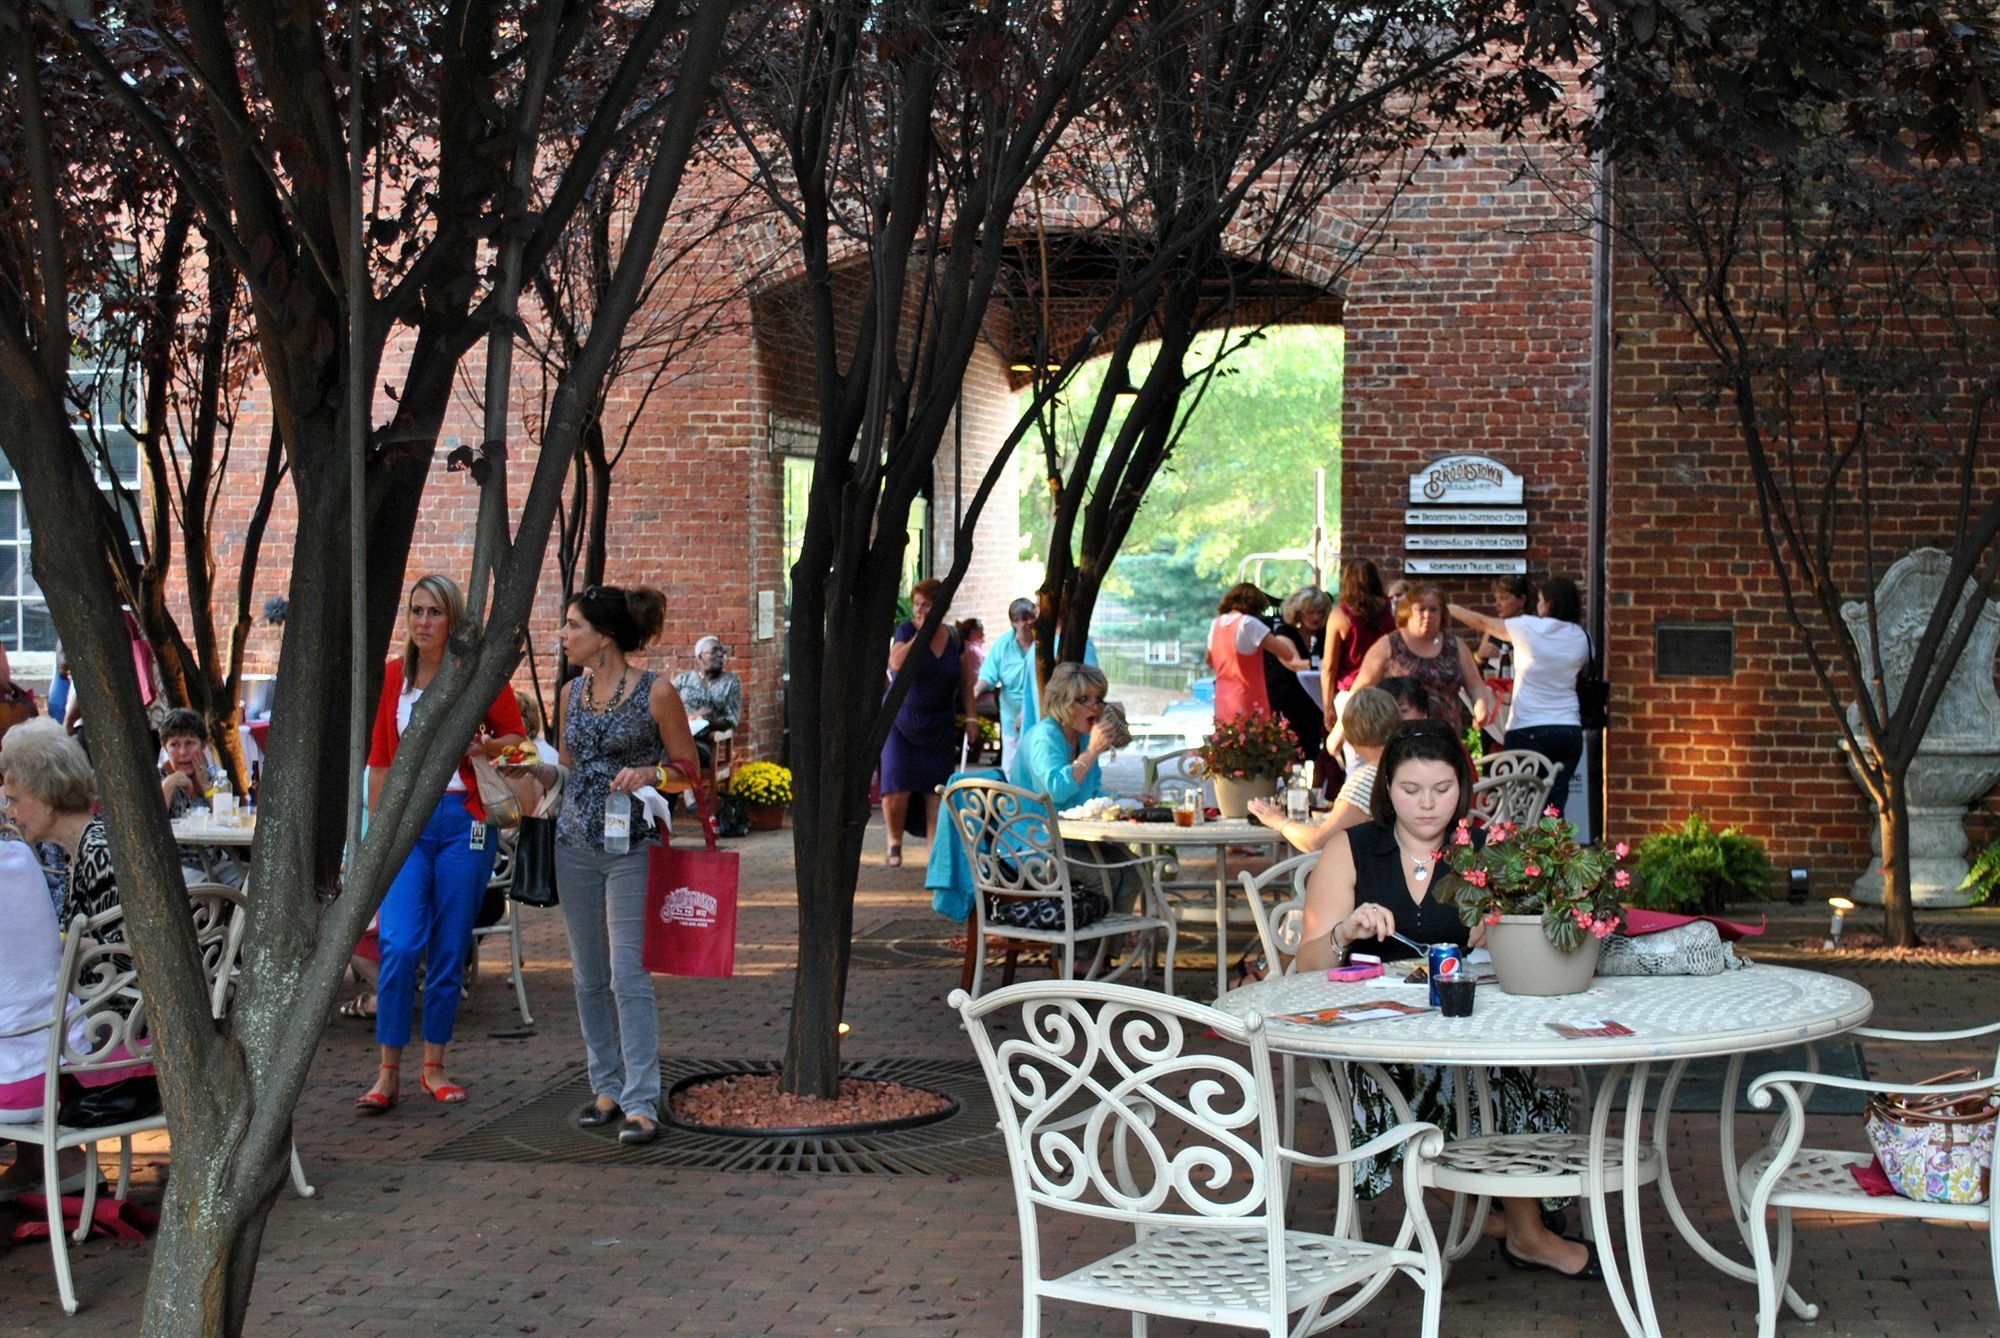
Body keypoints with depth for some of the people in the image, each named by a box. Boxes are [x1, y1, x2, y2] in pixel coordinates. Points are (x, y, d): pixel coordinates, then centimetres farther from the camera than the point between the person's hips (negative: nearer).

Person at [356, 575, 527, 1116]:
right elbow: (379, 760, 12)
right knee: (399, 945, -11)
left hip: (464, 819, -1)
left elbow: (516, 735, 9)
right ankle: (388, 1073, -3)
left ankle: (434, 1066, 17)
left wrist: (477, 747, -10)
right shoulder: (392, 677, 8)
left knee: (450, 949, 4)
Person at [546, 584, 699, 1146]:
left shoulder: (656, 693, -7)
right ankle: (607, 1087, 22)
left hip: (632, 846, -6)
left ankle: (641, 1103, -6)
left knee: (629, 975, -10)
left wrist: (648, 774, -19)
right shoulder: (571, 693, 10)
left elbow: (688, 768, -2)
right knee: (589, 977, 10)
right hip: (575, 843, 6)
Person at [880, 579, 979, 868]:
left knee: (937, 789, -2)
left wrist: (971, 717, 5)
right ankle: (894, 842, 12)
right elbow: (897, 663, -26)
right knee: (897, 787, -9)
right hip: (901, 721, -2)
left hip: (939, 726, 2)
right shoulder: (906, 631, -7)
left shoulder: (954, 638, 3)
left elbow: (965, 682, 10)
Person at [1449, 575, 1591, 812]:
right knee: (1554, 805, 2)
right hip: (1569, 729, 4)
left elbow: (1481, 622, 7)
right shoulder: (1581, 638, 7)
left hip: (1528, 728, -4)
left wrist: (1445, 607, 23)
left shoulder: (1529, 628, -4)